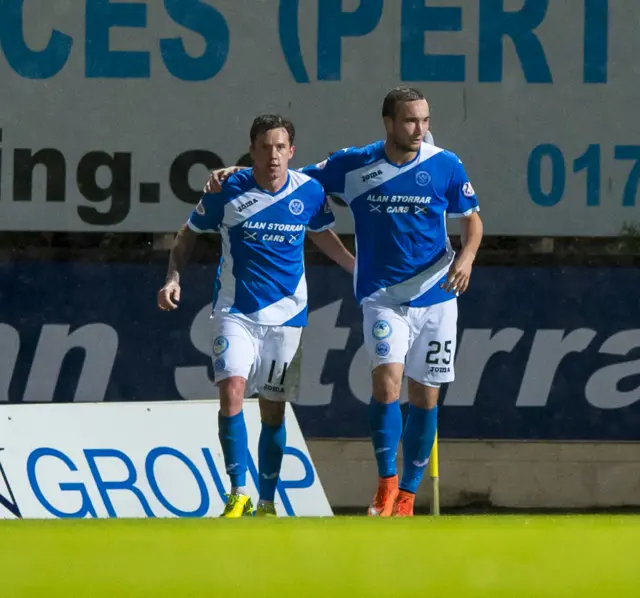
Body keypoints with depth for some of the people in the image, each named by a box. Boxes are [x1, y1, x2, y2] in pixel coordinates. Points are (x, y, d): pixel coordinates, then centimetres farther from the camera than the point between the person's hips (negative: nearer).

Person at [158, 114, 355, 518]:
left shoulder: (310, 192, -2)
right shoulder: (228, 191, -8)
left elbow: (322, 234, 19)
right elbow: (190, 234, 6)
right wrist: (174, 277, -8)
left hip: (286, 314, 2)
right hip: (235, 313, -2)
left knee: (274, 410, 6)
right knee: (232, 391, -20)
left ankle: (267, 503, 19)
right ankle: (239, 495, -14)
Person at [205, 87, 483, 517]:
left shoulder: (446, 166, -3)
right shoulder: (354, 165, -2)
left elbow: (472, 219, 8)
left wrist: (466, 258, -12)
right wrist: (236, 173, 1)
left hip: (435, 297, 1)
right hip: (382, 298, -1)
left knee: (425, 397, 4)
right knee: (387, 381, -20)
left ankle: (407, 495, 17)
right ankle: (387, 484, -10)